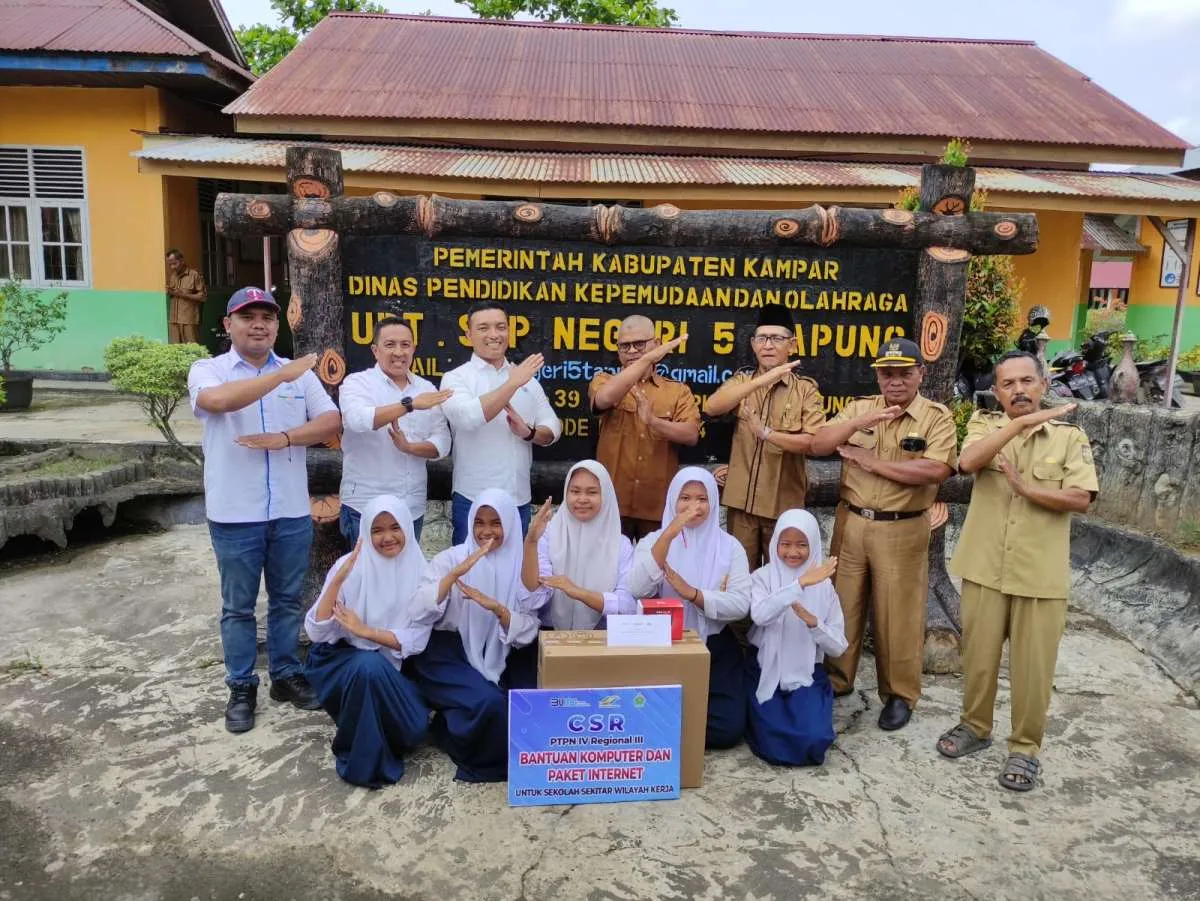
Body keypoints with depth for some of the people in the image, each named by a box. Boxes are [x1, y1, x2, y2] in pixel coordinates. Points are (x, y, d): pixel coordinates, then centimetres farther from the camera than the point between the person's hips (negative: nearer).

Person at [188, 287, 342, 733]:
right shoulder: (208, 370, -3)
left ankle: (286, 675, 31)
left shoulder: (300, 373, 5)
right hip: (235, 515, -2)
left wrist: (283, 438, -16)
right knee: (238, 607, 11)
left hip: (292, 513, 3)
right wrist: (282, 374, -24)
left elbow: (332, 421, -1)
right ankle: (241, 687, 25)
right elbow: (219, 400, -26)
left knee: (287, 600, 15)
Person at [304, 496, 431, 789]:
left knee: (413, 729, -23)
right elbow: (316, 632, -19)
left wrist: (366, 631, -21)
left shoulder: (419, 571, -8)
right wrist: (338, 579, -30)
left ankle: (378, 740, 13)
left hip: (390, 668, 2)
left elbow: (417, 641, -11)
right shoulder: (350, 566, -13)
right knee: (370, 665, -36)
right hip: (342, 660, -1)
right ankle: (360, 759, -13)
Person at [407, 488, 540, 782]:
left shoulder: (521, 567, 3)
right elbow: (418, 614, -15)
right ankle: (488, 759, 4)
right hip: (448, 655, -3)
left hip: (493, 660, 3)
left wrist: (497, 608, -22)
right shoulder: (450, 558, -3)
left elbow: (527, 633, -4)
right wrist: (455, 574, -24)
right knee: (489, 702, -29)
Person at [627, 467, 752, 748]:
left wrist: (692, 593, -24)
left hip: (715, 649, 1)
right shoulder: (653, 541, -1)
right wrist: (670, 533, -26)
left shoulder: (729, 546, 1)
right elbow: (637, 589, -21)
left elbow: (741, 604, -10)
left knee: (729, 728, -12)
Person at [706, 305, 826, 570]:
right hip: (741, 501, 2)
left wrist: (767, 433, -24)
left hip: (784, 504, -2)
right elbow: (711, 408, -15)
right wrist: (762, 380, -25)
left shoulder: (806, 389, 0)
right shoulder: (742, 381, 7)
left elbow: (815, 442, -13)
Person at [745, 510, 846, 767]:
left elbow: (838, 647, -2)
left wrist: (813, 622, -21)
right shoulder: (763, 577, -5)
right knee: (772, 743, -19)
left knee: (814, 741, -20)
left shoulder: (824, 586, 0)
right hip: (764, 673, -1)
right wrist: (801, 583, -33)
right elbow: (759, 615, -28)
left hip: (807, 676, 1)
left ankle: (807, 713, 13)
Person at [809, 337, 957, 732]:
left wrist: (872, 461, -15)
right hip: (851, 523, 4)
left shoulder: (937, 417, -5)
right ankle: (835, 679, 30)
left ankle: (900, 694, 24)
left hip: (902, 530, -3)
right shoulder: (859, 408, 6)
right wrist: (861, 422, -21)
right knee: (843, 606, 13)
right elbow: (818, 445, -6)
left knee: (898, 614, 7)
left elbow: (936, 470, -20)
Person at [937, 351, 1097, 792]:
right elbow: (968, 462, -19)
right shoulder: (984, 423, 3)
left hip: (1040, 573, -1)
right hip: (985, 567, 1)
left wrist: (1026, 488, -20)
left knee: (1033, 665, 6)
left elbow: (1081, 499, -8)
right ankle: (975, 726, 33)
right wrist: (1023, 421, -24)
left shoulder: (1070, 436, 2)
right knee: (979, 653, 13)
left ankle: (1025, 747, 22)